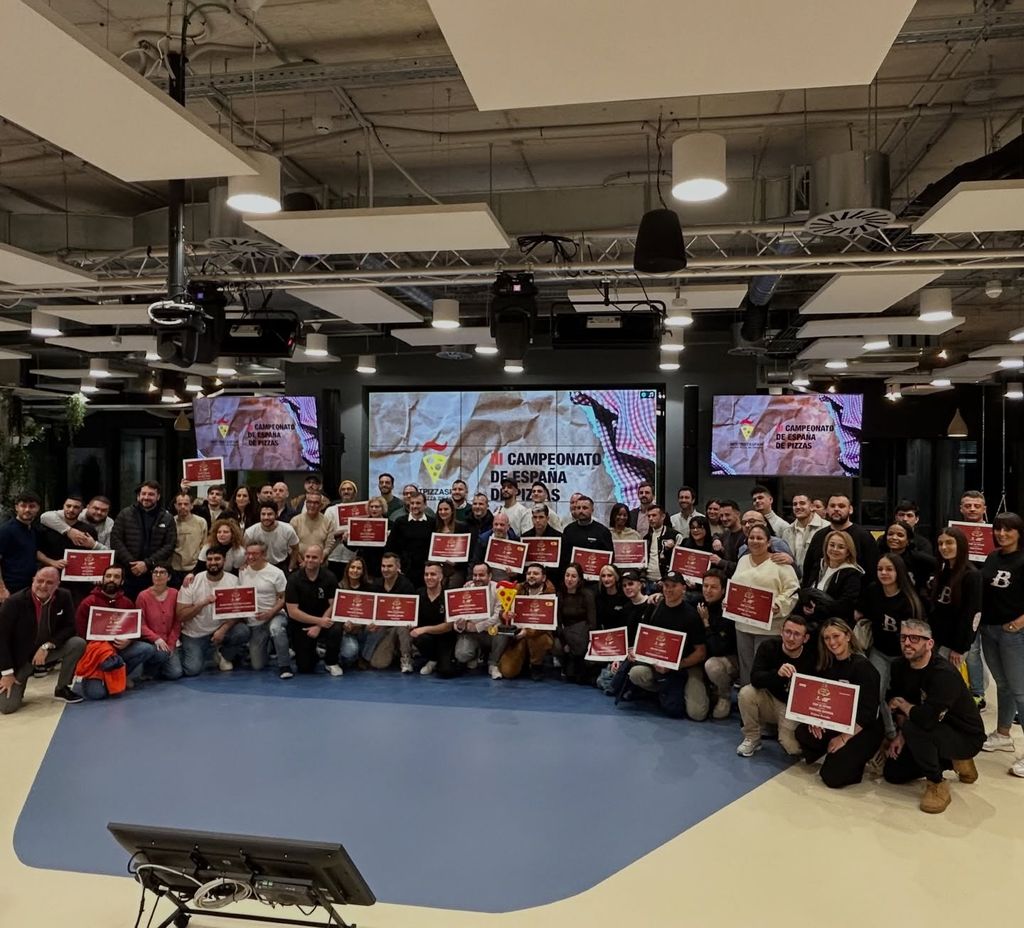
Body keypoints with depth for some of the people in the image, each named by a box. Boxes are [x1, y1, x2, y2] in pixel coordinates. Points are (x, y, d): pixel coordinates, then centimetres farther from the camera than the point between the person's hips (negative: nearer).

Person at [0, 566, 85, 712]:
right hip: (19, 657, -3)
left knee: (78, 643, -23)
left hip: (46, 651, 3)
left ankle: (62, 689, -3)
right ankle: (15, 689, 22)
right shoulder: (14, 602, -20)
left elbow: (69, 627, -7)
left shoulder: (63, 597, -11)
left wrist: (47, 646, -23)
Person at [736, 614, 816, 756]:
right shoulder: (769, 647, -15)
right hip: (770, 699, 1)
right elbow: (755, 678, -27)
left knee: (794, 749, -22)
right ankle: (752, 738, -4)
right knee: (746, 693, -28)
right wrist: (777, 673, -46)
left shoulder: (811, 658, -18)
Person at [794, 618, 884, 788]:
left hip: (863, 730, -6)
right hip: (834, 723, 6)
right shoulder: (827, 665, 5)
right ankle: (837, 755, 6)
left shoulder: (863, 666, -15)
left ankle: (859, 757, 11)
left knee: (832, 776, -18)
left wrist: (844, 738, -20)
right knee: (802, 733, -22)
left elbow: (867, 712, -19)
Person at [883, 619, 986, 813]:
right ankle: (951, 762, 22)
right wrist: (900, 736, -8)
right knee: (892, 772, 8)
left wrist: (902, 704, -22)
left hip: (966, 737, -8)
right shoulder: (901, 667, -8)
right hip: (935, 732, 8)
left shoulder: (944, 674, -32)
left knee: (914, 728, -35)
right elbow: (896, 699, 4)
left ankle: (937, 785, -12)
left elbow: (926, 719, -41)